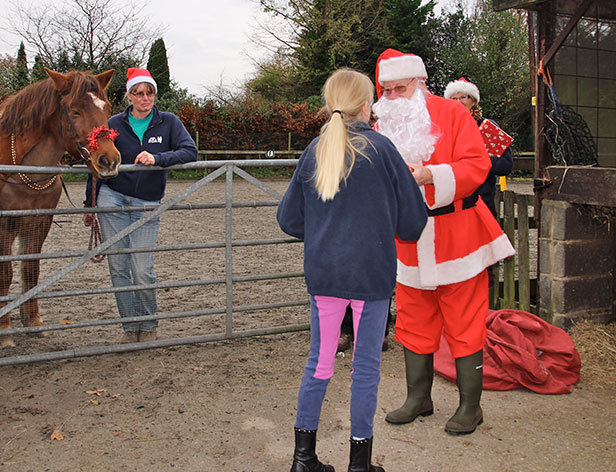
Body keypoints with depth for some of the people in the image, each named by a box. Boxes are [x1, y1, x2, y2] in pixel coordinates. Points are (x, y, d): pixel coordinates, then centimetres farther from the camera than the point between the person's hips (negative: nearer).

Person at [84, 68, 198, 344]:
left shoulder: (168, 122, 2)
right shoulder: (114, 124, 4)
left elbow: (190, 152, -10)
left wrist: (157, 159, -25)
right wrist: (89, 204, 11)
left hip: (147, 205, -1)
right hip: (112, 199, 1)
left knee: (143, 271, -6)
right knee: (118, 268, 1)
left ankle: (148, 326, 16)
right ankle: (130, 326, 16)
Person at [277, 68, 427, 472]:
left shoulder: (315, 150, 3)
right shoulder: (380, 148, -6)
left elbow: (289, 218, 6)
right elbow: (412, 215, -1)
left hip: (323, 272, 4)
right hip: (372, 272, -4)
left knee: (320, 362, 14)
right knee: (366, 367, 8)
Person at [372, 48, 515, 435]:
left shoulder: (451, 113, -3)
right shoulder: (384, 126, 10)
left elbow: (477, 166, -13)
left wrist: (430, 175, -26)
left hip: (456, 239, -4)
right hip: (410, 245, 5)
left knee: (464, 326, 3)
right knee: (414, 324, 12)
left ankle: (470, 406, 17)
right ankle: (419, 399, 28)